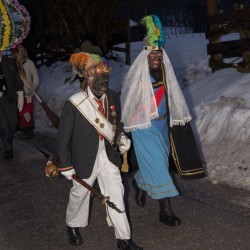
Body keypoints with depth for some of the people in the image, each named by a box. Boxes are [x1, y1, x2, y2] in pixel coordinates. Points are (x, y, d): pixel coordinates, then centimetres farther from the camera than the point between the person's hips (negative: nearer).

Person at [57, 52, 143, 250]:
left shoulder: (113, 98, -9)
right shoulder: (73, 105, -22)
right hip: (85, 159, -3)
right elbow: (63, 137, -13)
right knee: (80, 194, 18)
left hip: (108, 157, 3)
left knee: (116, 194, 4)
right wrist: (66, 165, -8)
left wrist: (121, 137, -8)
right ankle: (73, 225, 47)